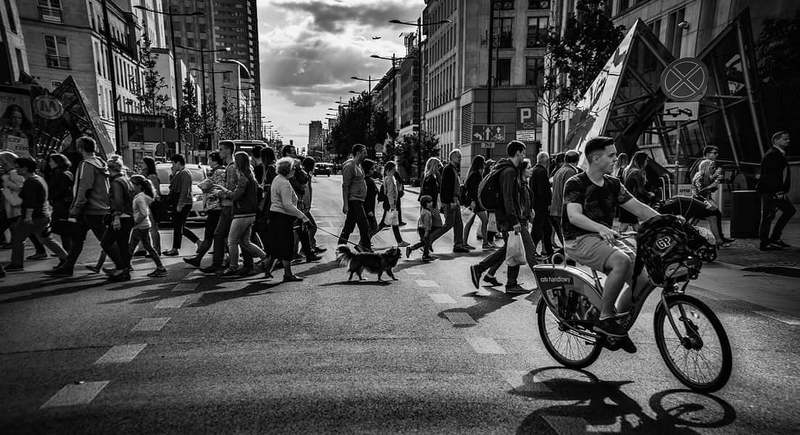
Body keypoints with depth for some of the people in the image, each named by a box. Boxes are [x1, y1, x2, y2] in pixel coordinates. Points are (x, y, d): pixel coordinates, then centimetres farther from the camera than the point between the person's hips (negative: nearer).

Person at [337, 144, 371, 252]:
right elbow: (345, 186, -17)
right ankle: (366, 248, 0)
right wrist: (345, 204, -21)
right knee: (364, 225, -8)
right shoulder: (349, 166, -13)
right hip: (354, 201, -10)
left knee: (349, 227, 12)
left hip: (358, 201, 10)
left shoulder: (358, 165, 17)